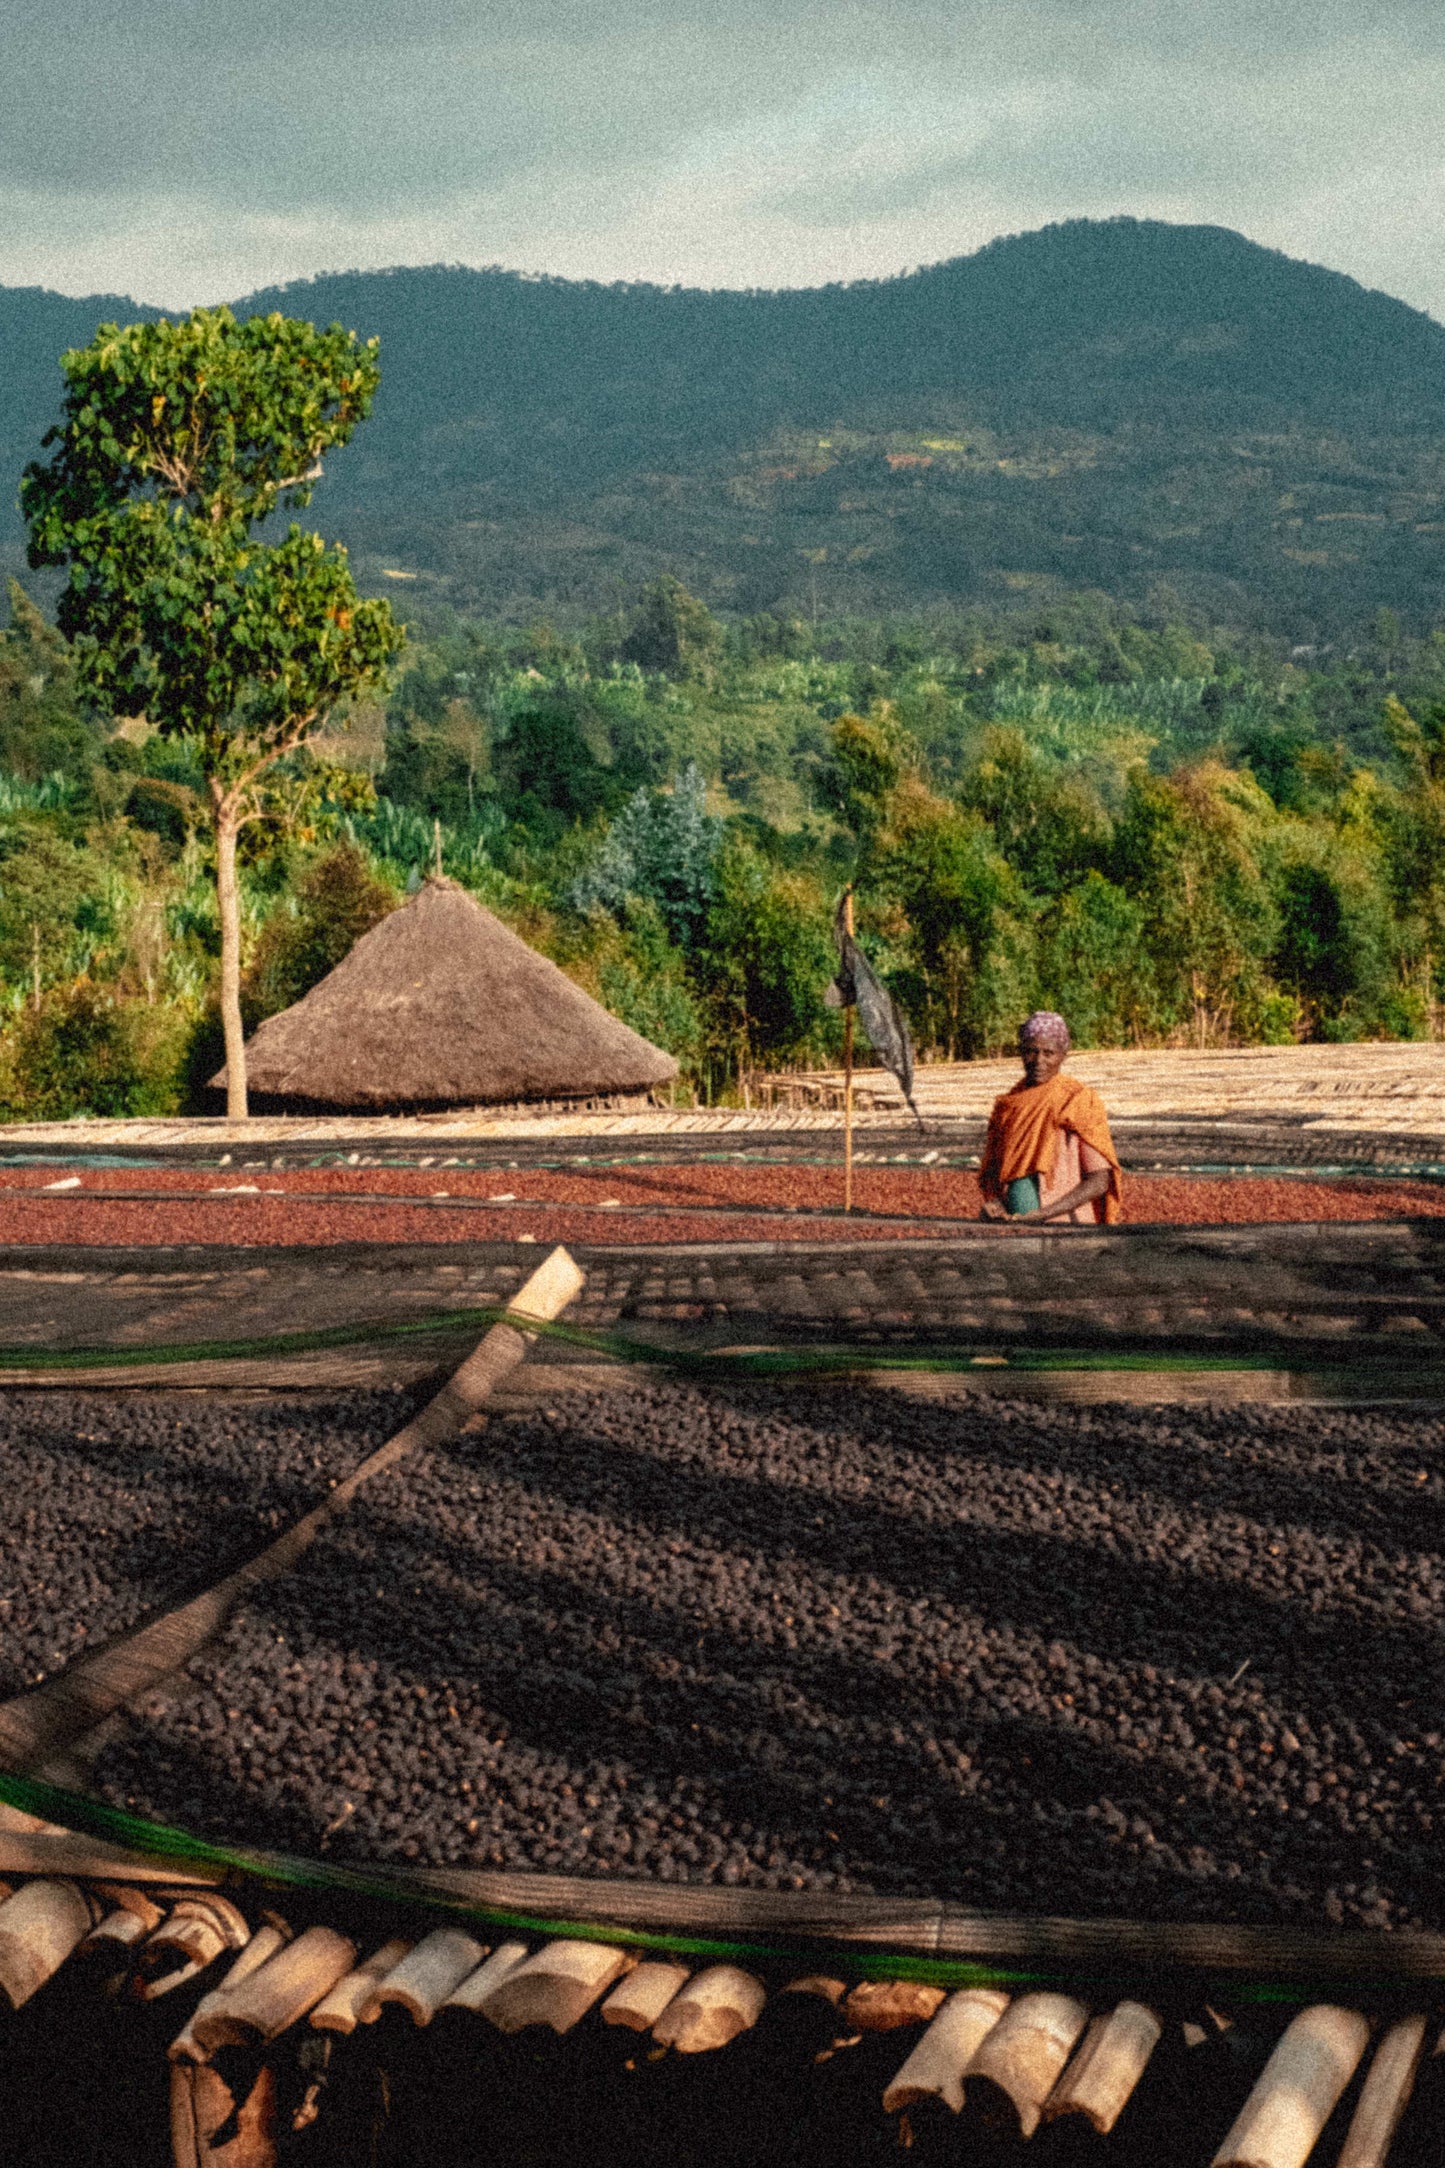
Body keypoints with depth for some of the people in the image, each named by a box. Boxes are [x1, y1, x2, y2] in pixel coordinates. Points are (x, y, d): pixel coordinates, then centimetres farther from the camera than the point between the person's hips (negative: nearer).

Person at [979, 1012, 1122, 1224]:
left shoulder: (1079, 1101, -1)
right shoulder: (1006, 1106, 13)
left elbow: (1100, 1181, -6)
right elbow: (990, 1170, 18)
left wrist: (1044, 1213, -14)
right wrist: (993, 1201, -5)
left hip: (1068, 1223, -4)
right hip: (1012, 1222, 5)